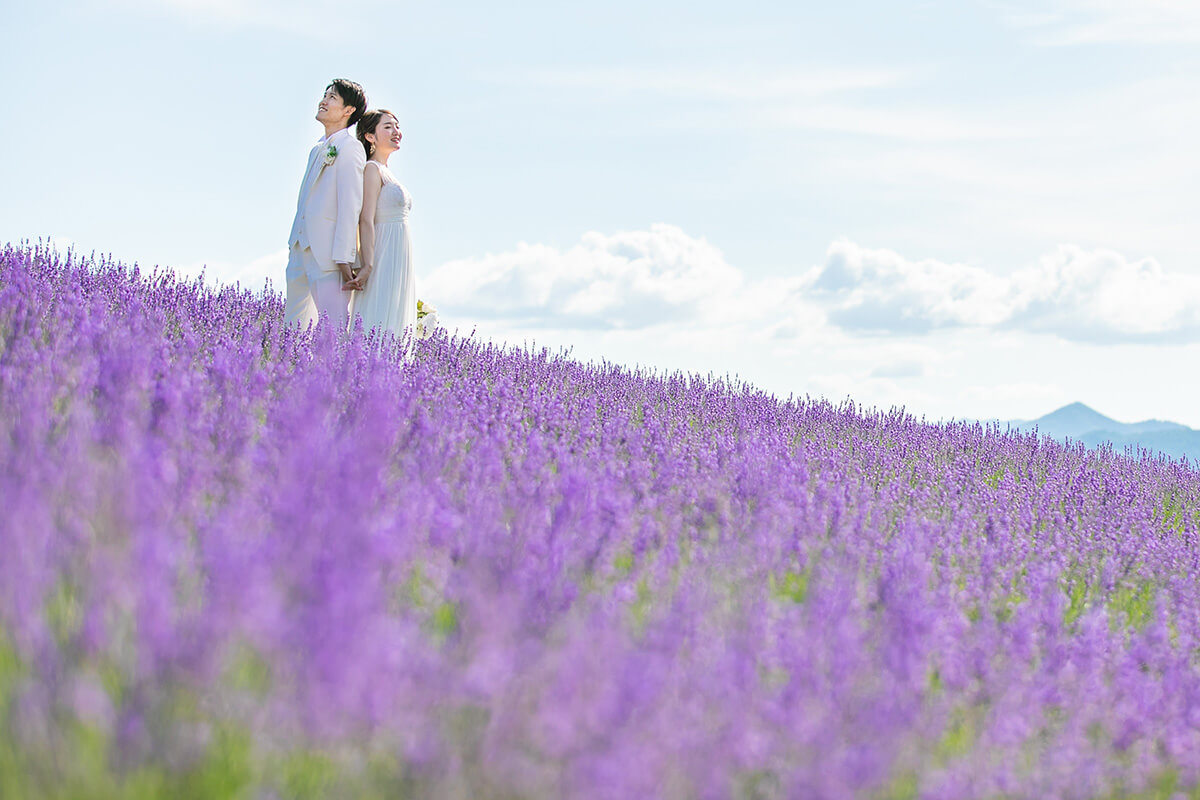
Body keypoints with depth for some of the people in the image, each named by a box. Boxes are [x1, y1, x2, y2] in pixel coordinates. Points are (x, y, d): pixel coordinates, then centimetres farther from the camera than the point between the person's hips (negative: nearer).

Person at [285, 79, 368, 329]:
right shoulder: (319, 149, 19)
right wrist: (294, 245, 20)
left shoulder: (349, 148, -7)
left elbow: (350, 205, -14)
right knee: (294, 320, 11)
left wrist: (343, 258, -19)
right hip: (302, 247, 9)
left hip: (328, 250, -9)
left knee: (333, 324, -9)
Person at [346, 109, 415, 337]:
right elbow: (366, 220, -16)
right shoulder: (372, 169, -8)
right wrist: (367, 265, -24)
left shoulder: (386, 173, 20)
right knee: (379, 323, -14)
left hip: (399, 259, 9)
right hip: (384, 258, -9)